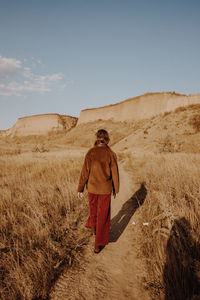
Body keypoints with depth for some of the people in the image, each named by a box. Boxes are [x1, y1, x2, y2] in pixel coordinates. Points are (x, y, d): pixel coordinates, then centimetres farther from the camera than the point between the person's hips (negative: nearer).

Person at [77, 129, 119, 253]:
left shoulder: (90, 153, -11)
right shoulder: (111, 154, -15)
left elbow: (85, 172, -9)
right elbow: (115, 174, -9)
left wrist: (80, 190, 0)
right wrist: (116, 189, 7)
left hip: (92, 187, 2)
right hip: (105, 189, -2)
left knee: (93, 208, 28)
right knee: (103, 216, 12)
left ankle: (94, 229, 54)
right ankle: (98, 245, 17)